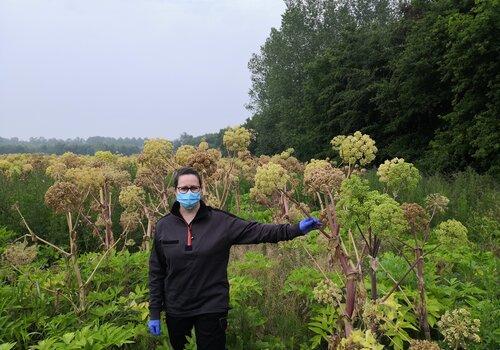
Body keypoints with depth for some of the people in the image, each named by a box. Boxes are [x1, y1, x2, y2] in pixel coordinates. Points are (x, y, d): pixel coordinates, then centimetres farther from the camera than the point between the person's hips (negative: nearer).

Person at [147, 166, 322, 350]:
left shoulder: (221, 221, -8)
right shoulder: (164, 226, -2)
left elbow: (257, 231, -14)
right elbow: (156, 273, 2)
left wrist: (296, 229, -25)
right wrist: (154, 312, 2)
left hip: (212, 309, -2)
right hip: (175, 310, 2)